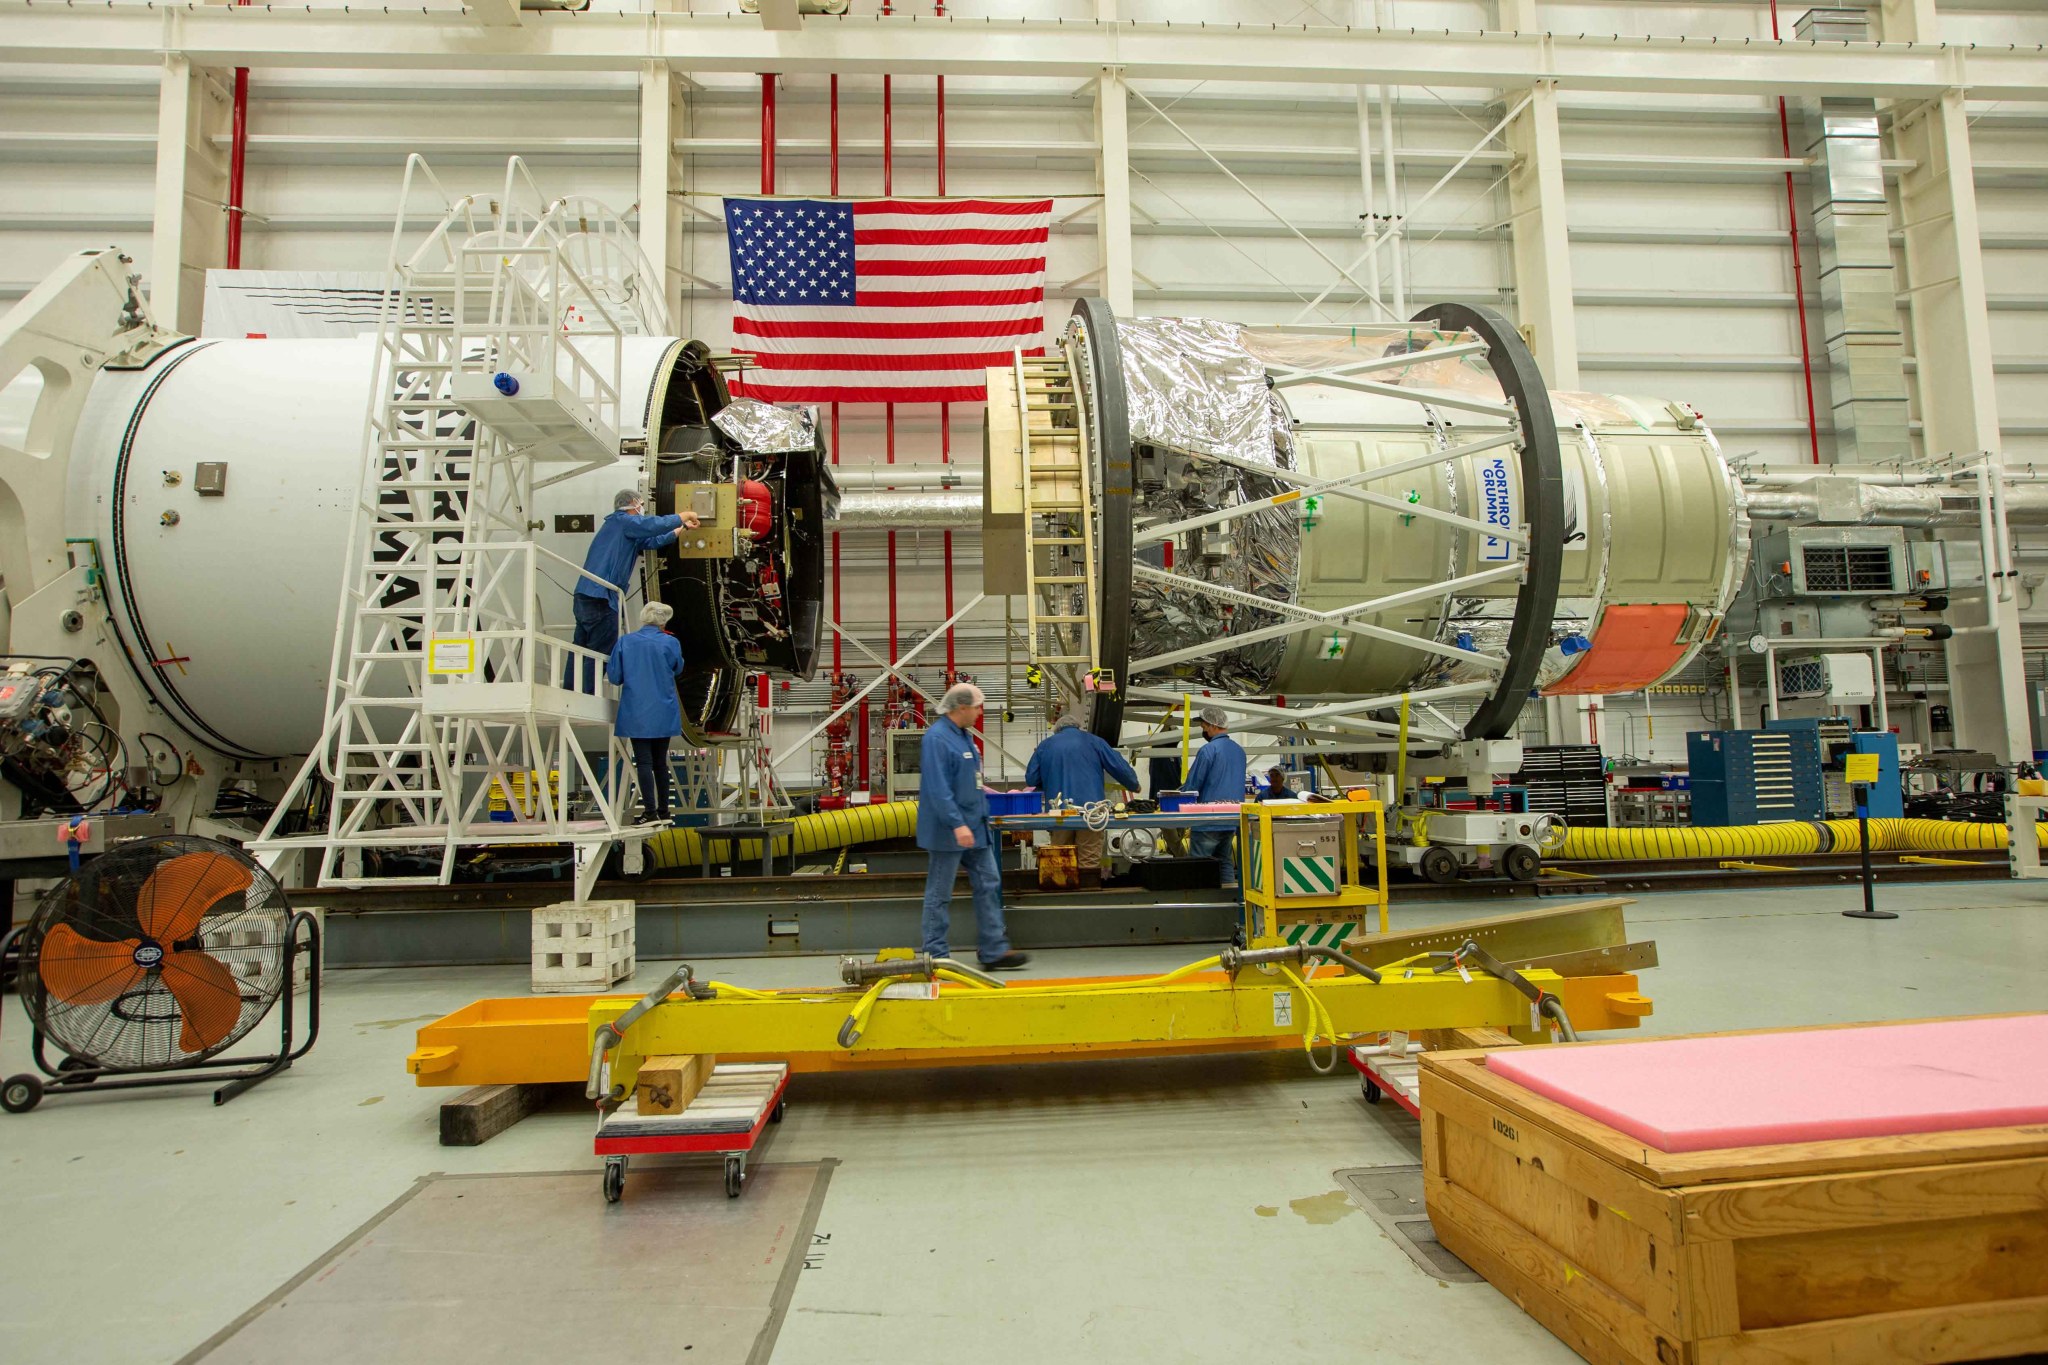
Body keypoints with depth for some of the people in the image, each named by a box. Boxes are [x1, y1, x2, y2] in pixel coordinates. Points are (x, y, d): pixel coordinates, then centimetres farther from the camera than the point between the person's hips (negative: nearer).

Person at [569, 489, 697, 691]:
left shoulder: (621, 526, 24)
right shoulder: (623, 521, -5)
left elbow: (652, 541, 31)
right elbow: (655, 525, -15)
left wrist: (681, 529, 38)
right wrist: (685, 516, 0)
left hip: (585, 597, 10)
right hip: (600, 599, -10)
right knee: (600, 654, -7)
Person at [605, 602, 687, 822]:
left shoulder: (625, 642, -5)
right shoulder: (670, 643, -6)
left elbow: (614, 676, -1)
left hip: (636, 714, -1)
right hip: (663, 714, 1)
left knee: (644, 761, -1)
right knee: (660, 761, 12)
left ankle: (650, 810, -7)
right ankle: (663, 811, 18)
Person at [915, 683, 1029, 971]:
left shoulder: (964, 735, 13)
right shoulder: (937, 738, -18)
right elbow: (938, 788, -25)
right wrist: (957, 824, -29)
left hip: (974, 827, 10)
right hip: (948, 831, -10)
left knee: (988, 885, 9)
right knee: (940, 893, 2)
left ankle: (994, 951, 15)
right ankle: (936, 956, 12)